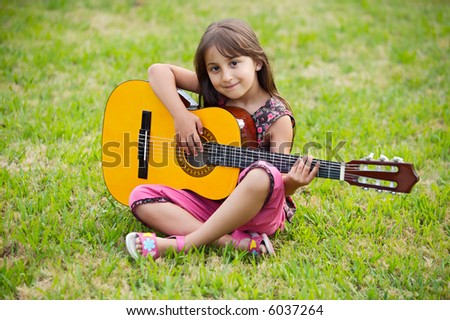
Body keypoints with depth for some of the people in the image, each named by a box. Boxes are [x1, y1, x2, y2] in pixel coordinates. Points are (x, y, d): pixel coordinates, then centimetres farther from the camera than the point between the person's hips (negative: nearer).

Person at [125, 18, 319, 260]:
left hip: (257, 210, -5)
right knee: (141, 197, -15)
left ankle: (181, 243, -33)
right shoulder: (213, 94, 2)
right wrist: (180, 115, -15)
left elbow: (278, 180, -11)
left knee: (262, 176, -39)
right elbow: (158, 71, -1)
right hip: (208, 201, 5)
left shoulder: (277, 118, -9)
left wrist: (291, 183, -34)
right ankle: (232, 241, -29)